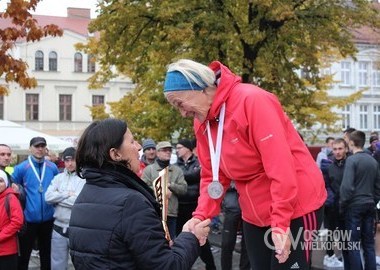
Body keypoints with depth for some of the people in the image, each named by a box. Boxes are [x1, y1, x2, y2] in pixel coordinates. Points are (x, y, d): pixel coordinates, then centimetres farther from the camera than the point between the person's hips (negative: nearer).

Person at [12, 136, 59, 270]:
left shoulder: (53, 167, 0)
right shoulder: (21, 168, -8)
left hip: (48, 218, 3)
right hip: (29, 218, -2)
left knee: (46, 252, 18)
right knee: (24, 254, 8)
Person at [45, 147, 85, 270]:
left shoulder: (86, 177, -7)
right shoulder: (58, 177, 10)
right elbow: (48, 197, -2)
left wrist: (59, 198, -8)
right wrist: (68, 194, -10)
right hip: (59, 228, 5)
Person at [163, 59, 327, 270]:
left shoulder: (252, 101, -21)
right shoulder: (202, 123, 3)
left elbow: (281, 165, -25)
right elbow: (212, 176, 6)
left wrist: (281, 222, -26)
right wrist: (201, 216, -10)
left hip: (296, 207, -7)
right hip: (255, 214, 7)